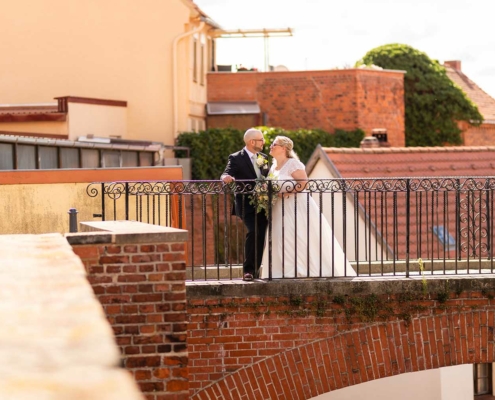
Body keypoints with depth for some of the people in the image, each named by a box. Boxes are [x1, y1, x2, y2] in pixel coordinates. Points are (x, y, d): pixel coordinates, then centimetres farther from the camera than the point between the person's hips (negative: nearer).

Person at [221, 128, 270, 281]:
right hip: (247, 204, -6)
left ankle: (255, 269, 15)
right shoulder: (236, 158, -4)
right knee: (254, 232, -21)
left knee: (261, 235, 4)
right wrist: (226, 177, -38)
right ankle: (248, 270, -13)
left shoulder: (264, 158, 14)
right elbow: (227, 175, -14)